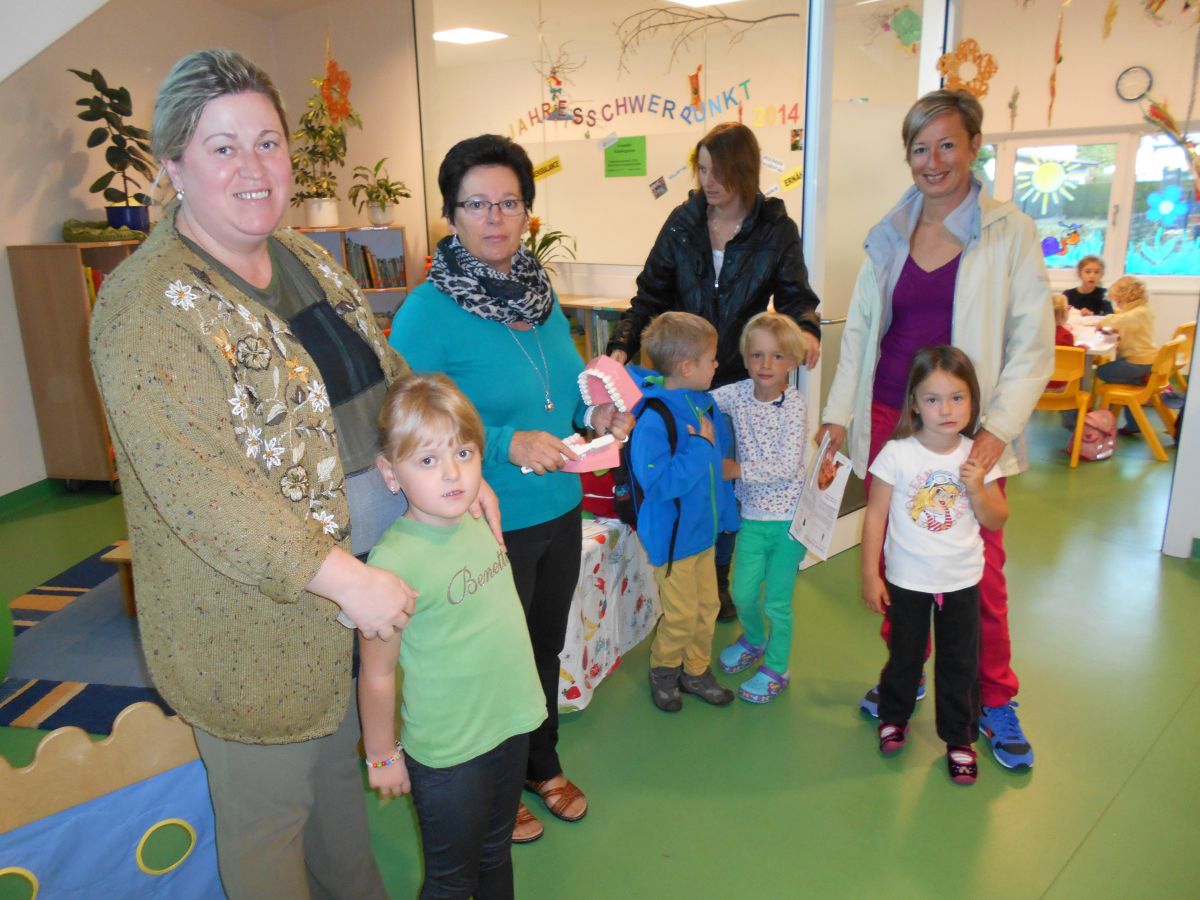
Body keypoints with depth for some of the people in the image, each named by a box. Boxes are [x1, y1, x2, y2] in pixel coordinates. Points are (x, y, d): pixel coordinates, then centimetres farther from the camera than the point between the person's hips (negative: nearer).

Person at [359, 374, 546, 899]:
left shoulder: (479, 521, -5)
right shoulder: (394, 559, -27)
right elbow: (377, 675, -17)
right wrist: (382, 756, -7)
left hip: (511, 726, 6)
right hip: (448, 755, -6)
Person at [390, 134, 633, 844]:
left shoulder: (541, 291, 3)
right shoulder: (427, 310, -18)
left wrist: (596, 416, -5)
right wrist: (507, 445, -27)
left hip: (560, 511, 6)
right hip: (488, 525, -6)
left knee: (546, 649, 24)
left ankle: (543, 764, 50)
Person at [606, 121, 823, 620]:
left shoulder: (776, 229, -3)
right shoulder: (683, 222, 0)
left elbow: (795, 297, -1)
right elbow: (650, 295, 1)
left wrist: (806, 329, -23)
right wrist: (622, 345, -13)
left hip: (740, 380, 0)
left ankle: (718, 578, 31)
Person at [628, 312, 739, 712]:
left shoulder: (703, 402, -1)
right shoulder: (653, 417, -27)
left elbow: (722, 445, 15)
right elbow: (659, 482, -32)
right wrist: (701, 446, -27)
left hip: (704, 528, 8)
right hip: (672, 535, -8)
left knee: (707, 606, 19)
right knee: (682, 613, 7)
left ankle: (696, 671, 38)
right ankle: (663, 670, 33)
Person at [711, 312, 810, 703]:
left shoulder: (794, 404, -15)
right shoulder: (738, 393, -3)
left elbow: (787, 466, -22)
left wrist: (736, 469, -20)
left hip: (789, 517, -4)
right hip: (752, 514, 4)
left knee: (776, 601, 6)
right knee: (742, 592, 15)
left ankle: (776, 668, 29)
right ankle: (754, 639, 47)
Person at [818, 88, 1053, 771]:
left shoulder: (1009, 232, -1)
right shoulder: (889, 235, 9)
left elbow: (1033, 344, -4)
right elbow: (858, 329, 12)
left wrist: (997, 431, -14)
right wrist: (839, 412, 6)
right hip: (888, 416, 3)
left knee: (981, 568, 3)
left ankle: (996, 700, 23)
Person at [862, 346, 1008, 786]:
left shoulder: (977, 458, -7)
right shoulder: (897, 454, -15)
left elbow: (996, 522, -1)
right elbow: (875, 515, -10)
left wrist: (977, 489, -20)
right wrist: (870, 575, -9)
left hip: (961, 581, 2)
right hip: (907, 580, -1)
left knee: (960, 663, 13)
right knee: (904, 656, 17)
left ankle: (959, 738, 34)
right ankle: (893, 716, 43)